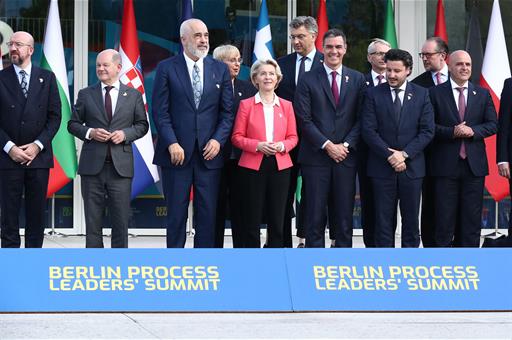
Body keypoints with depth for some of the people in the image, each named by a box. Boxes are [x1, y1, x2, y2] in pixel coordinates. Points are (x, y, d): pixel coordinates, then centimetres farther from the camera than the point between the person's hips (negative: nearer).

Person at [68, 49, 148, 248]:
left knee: (121, 218, 2)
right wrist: (90, 133, -9)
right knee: (93, 219, 3)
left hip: (120, 166, 0)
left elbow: (142, 125, 11)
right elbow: (73, 124, 10)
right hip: (92, 166, 0)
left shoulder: (133, 96, 8)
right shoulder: (86, 95, 7)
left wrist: (125, 134, -8)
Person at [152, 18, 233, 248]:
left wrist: (218, 139, -8)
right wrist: (172, 144, -13)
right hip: (177, 152, -2)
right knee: (176, 213, 3)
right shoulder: (166, 68, 1)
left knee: (207, 213, 3)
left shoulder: (220, 69, 9)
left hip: (208, 152, 2)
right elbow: (160, 111, -3)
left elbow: (227, 111, 7)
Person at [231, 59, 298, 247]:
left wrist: (282, 145, -10)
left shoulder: (286, 106, 11)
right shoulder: (246, 105, 3)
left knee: (277, 219, 4)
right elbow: (237, 137, 1)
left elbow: (293, 137, 11)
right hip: (252, 166, -2)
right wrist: (258, 145, -15)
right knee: (251, 220, 0)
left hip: (280, 166, 2)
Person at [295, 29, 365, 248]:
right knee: (315, 215, -1)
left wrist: (346, 145, -7)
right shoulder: (308, 80, 3)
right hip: (316, 156, -2)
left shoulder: (357, 80, 10)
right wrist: (327, 145, -10)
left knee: (344, 215, 3)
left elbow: (361, 118, 6)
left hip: (346, 156, 2)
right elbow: (304, 119, -3)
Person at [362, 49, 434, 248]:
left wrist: (404, 154, -11)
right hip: (382, 167, -1)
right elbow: (369, 130, -4)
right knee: (384, 220, 1)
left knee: (411, 219, 5)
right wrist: (389, 155, -13)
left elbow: (427, 131, -1)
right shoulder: (374, 94, 2)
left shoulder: (422, 95, 4)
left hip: (412, 167, 1)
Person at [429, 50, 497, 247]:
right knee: (445, 217, 0)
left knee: (472, 216, 4)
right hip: (446, 165, -2)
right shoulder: (436, 93, 2)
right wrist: (452, 132, -17)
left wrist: (473, 131, -12)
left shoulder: (482, 94, 11)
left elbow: (493, 125, 5)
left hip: (474, 164, 3)